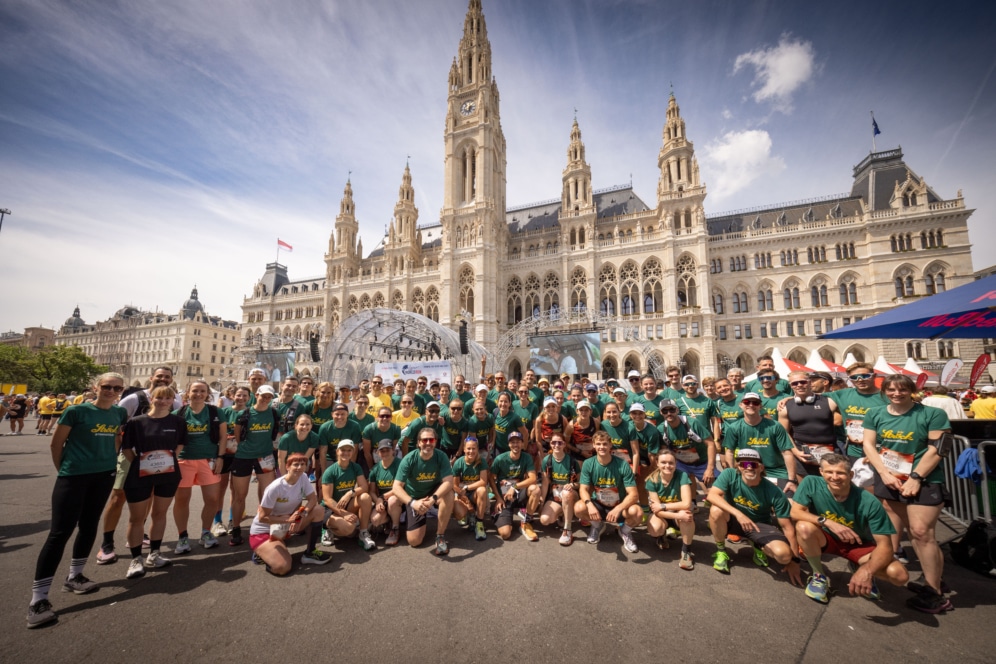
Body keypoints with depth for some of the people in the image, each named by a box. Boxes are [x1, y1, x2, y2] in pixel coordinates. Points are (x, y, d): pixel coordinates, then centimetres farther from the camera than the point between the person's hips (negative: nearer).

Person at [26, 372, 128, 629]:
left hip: (104, 476, 5)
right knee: (60, 531, -5)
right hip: (74, 476, -5)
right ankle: (38, 598, 4)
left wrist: (111, 460, 7)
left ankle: (74, 576, 33)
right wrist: (63, 470, 1)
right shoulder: (76, 411, -13)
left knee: (89, 526, 15)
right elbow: (56, 443, -4)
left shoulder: (120, 413, 1)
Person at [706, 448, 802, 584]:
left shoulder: (774, 493, -21)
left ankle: (760, 548, 10)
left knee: (784, 554, -29)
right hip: (733, 519, 0)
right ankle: (721, 551, -8)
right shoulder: (729, 475, -21)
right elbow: (712, 495, -34)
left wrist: (794, 560, -12)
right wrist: (738, 514, -44)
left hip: (760, 525, 0)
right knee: (716, 510, -35)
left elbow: (788, 528, -14)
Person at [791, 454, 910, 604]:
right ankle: (819, 576, -6)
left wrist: (867, 571, -39)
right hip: (826, 539, -1)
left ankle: (859, 569, 11)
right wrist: (828, 522, -37)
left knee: (900, 575, -26)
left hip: (859, 545, 1)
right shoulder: (811, 483, -24)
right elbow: (795, 512, -24)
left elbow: (884, 545, -23)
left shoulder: (869, 502, -24)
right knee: (804, 527, -34)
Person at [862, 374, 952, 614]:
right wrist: (885, 474, -8)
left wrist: (916, 477, -14)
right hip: (888, 480, 4)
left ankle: (934, 593, 4)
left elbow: (936, 449, -8)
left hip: (924, 481, -3)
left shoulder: (932, 414, -4)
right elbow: (869, 445, 3)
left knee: (922, 532, -7)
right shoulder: (875, 415, 6)